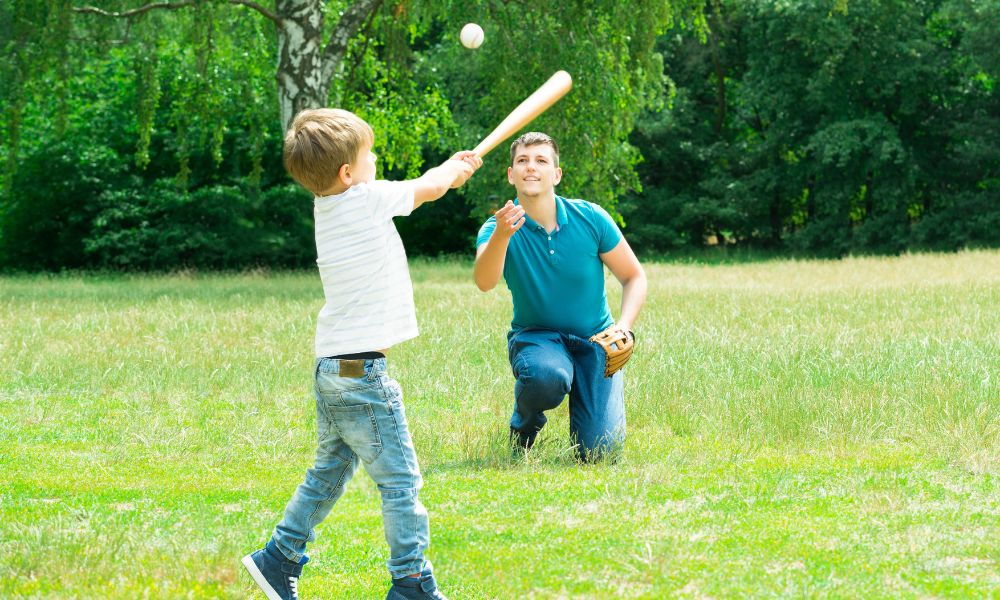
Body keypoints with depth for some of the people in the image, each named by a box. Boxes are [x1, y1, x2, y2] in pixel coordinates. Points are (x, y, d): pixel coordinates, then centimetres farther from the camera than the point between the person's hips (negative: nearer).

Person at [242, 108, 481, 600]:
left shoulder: (325, 207, 9)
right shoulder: (368, 199, -13)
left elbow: (415, 191, 26)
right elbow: (429, 188, 3)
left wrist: (450, 170, 31)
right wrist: (455, 168, 24)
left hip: (331, 370, 9)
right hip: (362, 370, -9)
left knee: (328, 473, 19)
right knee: (400, 481, -2)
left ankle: (279, 559, 22)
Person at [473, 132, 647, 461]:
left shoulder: (590, 218, -9)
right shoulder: (498, 227, -14)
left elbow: (634, 277, 2)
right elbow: (484, 282, -35)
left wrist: (624, 328, -16)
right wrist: (501, 235, -54)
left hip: (594, 339, 1)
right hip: (535, 336, -1)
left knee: (599, 451, -13)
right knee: (547, 377, -39)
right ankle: (523, 426, -3)